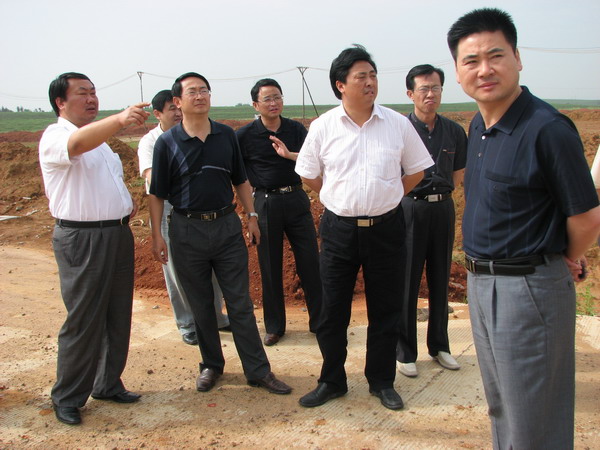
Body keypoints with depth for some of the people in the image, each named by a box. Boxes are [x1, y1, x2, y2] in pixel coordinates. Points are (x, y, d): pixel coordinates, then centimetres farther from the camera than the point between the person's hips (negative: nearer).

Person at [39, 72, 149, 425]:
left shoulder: (100, 137, 18)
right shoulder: (55, 137, -9)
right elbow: (78, 143, -34)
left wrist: (128, 202, 10)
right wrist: (121, 119, -51)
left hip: (119, 234, 8)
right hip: (81, 240, -8)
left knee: (118, 317, 13)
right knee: (83, 321, -1)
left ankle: (108, 384, 28)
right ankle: (67, 398, 16)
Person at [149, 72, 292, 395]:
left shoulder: (226, 136, 5)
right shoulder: (167, 143, -3)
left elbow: (240, 180, 14)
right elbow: (157, 193, -1)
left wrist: (251, 215, 9)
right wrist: (156, 235, -6)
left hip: (227, 226, 2)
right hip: (187, 230, -1)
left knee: (240, 303, 4)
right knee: (200, 305, 10)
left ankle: (258, 370, 11)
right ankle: (211, 365, 27)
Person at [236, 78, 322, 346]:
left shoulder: (296, 129, 2)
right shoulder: (245, 135, -4)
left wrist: (289, 154, -27)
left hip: (296, 199, 2)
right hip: (265, 202, -1)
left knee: (310, 261, 4)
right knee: (270, 267, 7)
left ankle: (320, 321, 18)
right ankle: (274, 326, 20)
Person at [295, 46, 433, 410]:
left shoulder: (398, 124, -1)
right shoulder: (323, 127, -2)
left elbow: (415, 171, 10)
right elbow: (309, 174, 9)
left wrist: (384, 200, 7)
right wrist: (344, 201, 8)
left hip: (386, 228, 1)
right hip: (339, 229, 0)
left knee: (385, 310, 10)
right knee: (332, 310, 7)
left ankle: (382, 381, 28)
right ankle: (332, 381, 26)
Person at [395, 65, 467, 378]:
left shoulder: (454, 132, 6)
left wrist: (440, 191, 8)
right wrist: (415, 195, 0)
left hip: (443, 208, 4)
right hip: (409, 209, -4)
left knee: (440, 281, 13)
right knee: (407, 282, 1)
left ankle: (439, 346, 28)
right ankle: (405, 352, 13)